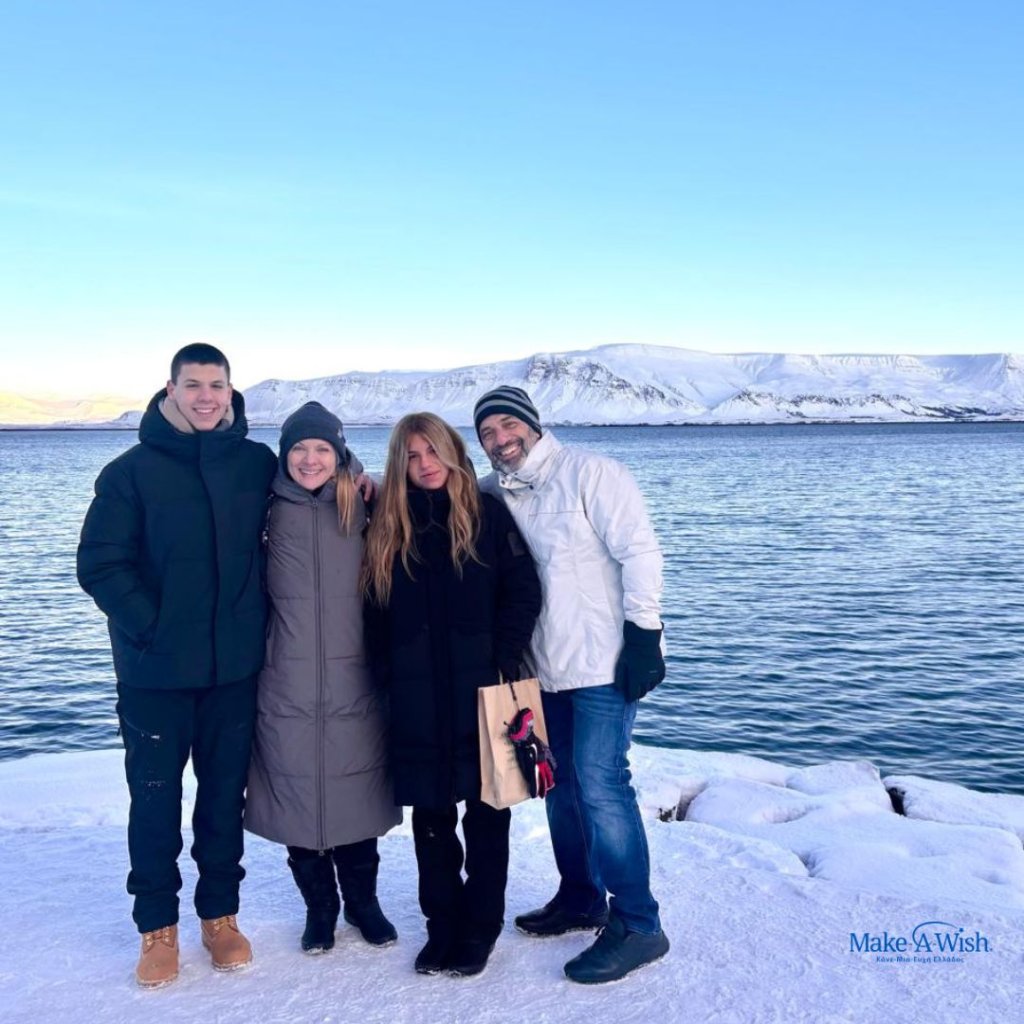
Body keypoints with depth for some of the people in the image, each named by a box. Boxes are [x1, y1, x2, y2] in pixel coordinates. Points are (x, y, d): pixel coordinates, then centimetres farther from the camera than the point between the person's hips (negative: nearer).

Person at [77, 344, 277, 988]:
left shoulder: (258, 464, 1)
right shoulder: (133, 470, -4)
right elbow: (100, 564, -6)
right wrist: (149, 627, -12)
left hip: (235, 667, 2)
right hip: (155, 670, -1)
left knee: (226, 794, 13)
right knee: (155, 798, 8)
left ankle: (221, 914, 29)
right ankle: (158, 926, 24)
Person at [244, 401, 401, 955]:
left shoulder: (362, 510, 1)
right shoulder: (268, 514, 0)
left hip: (353, 683, 0)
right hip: (287, 687, 0)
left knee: (356, 792, 9)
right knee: (298, 797, 7)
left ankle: (362, 901, 31)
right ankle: (319, 908, 28)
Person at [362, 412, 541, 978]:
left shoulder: (487, 513, 1)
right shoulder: (388, 526, 8)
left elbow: (523, 590, -3)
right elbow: (376, 610, 10)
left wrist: (502, 660, -10)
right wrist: (386, 672, -1)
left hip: (481, 691, -2)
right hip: (417, 699, 3)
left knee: (486, 810, 6)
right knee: (430, 813, 10)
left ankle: (481, 926, 20)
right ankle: (442, 925, 25)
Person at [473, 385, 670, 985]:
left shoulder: (589, 473, -8)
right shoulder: (492, 495, 10)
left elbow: (639, 550, -12)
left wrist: (644, 634, -17)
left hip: (606, 665, -7)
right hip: (546, 670, 7)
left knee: (600, 785, -10)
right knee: (561, 784, 15)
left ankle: (637, 924, 1)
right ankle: (581, 898, 32)